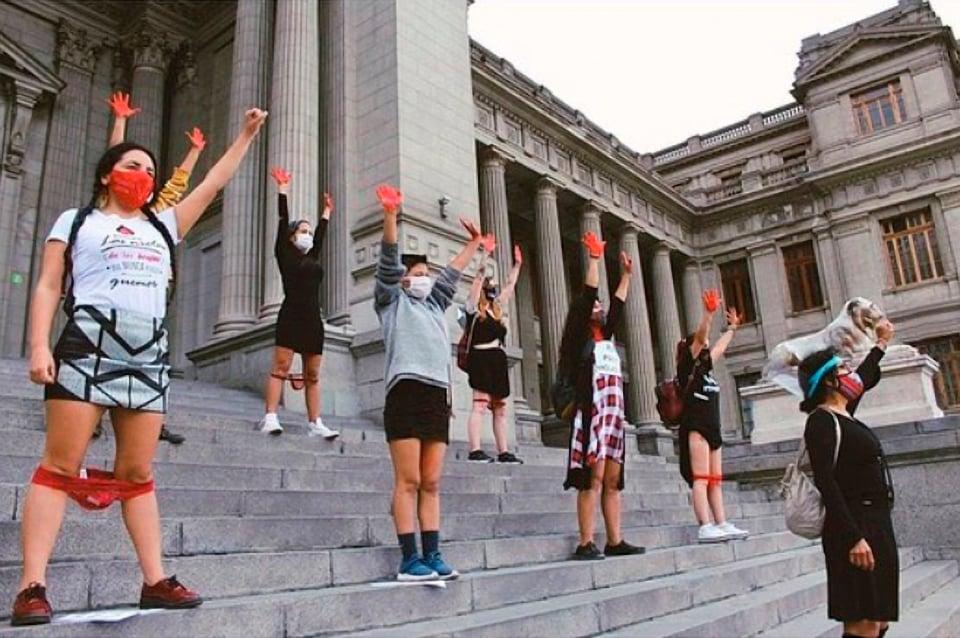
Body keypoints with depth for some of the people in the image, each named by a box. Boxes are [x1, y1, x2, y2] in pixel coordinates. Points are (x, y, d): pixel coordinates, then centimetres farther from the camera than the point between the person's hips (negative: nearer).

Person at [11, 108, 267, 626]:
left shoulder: (163, 226, 23)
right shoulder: (77, 220, 13)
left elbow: (214, 183, 26)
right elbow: (48, 287, 5)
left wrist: (247, 134, 27)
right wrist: (39, 346, -8)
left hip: (150, 356, 4)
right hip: (88, 347, -4)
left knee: (137, 475, 6)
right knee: (60, 467, -7)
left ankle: (155, 581, 5)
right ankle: (32, 588, -6)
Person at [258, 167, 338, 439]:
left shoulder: (312, 259, 21)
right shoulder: (285, 255, 7)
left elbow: (321, 235, 34)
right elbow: (283, 221, 4)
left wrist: (327, 212, 44)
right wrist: (282, 189, 7)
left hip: (313, 319, 6)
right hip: (291, 316, -6)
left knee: (312, 375, 4)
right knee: (281, 367, -11)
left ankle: (315, 423, 4)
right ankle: (270, 417, -15)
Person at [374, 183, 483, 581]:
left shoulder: (434, 306, 29)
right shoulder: (392, 300, 13)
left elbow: (452, 274, 36)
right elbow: (389, 260, 1)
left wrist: (473, 244, 38)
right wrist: (390, 214, -10)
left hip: (439, 394, 6)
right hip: (406, 391, -6)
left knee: (431, 483, 3)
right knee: (408, 481, -8)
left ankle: (432, 556, 5)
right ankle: (409, 560, -6)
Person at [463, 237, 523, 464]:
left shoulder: (499, 308, 21)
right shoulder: (474, 307, 3)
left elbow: (510, 285, 31)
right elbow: (479, 275, -4)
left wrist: (517, 264, 34)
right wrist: (486, 253, -5)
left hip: (498, 359, 8)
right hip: (481, 357, -7)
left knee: (500, 408, 6)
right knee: (480, 404, -14)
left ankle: (503, 452, 9)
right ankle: (475, 450, -18)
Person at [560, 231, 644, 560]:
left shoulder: (606, 339, 20)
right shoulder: (580, 339, 1)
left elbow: (617, 306, 26)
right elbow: (588, 295, -5)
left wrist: (626, 275, 29)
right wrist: (595, 258, -3)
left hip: (613, 414, 8)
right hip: (591, 412, -7)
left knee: (612, 480, 6)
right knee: (593, 478, -12)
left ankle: (615, 541, 8)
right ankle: (586, 544, -11)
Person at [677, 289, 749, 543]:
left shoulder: (706, 366, 19)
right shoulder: (689, 364, -3)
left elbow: (720, 346, 36)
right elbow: (699, 337, -17)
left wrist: (732, 328, 48)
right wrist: (709, 313, -28)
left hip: (712, 428, 9)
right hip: (695, 427, -9)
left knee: (715, 480, 7)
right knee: (701, 479, -13)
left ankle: (721, 524, 9)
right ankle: (705, 527, -17)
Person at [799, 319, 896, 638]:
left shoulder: (842, 415, 15)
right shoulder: (822, 420, -11)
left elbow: (864, 379, 37)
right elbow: (826, 483, -20)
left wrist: (881, 343, 49)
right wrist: (853, 538, -26)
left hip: (876, 524, 10)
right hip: (855, 527, -10)